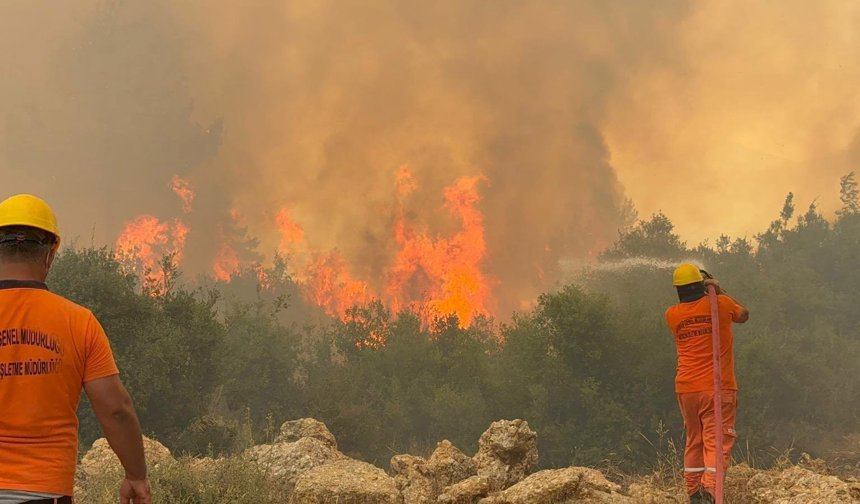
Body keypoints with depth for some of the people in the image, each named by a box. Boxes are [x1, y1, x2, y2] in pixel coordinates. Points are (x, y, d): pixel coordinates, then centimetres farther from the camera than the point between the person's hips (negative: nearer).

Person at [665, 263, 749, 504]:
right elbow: (744, 315, 17)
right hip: (717, 387, -4)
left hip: (686, 389, 4)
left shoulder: (672, 315, 3)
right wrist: (720, 292, 22)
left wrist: (708, 295, 23)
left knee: (694, 440, 16)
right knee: (717, 441, -7)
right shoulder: (720, 304, -4)